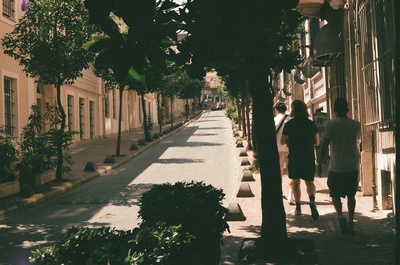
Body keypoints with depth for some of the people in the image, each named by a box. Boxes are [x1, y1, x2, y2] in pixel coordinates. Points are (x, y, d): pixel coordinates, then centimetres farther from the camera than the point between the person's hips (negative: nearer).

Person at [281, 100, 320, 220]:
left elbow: (282, 142, -3)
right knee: (310, 182, 8)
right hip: (309, 157, 2)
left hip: (294, 157, -1)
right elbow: (317, 142, 5)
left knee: (295, 182, 12)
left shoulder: (289, 124, -6)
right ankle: (312, 200, -18)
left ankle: (298, 207, 12)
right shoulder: (311, 124, 1)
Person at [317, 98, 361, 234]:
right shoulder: (356, 125, 1)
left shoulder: (331, 125, -10)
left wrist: (319, 164, -4)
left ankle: (340, 216, -13)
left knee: (335, 194, 9)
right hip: (353, 166, 3)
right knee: (351, 195, 15)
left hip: (336, 167, -3)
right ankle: (351, 222, 16)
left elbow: (324, 146, -11)